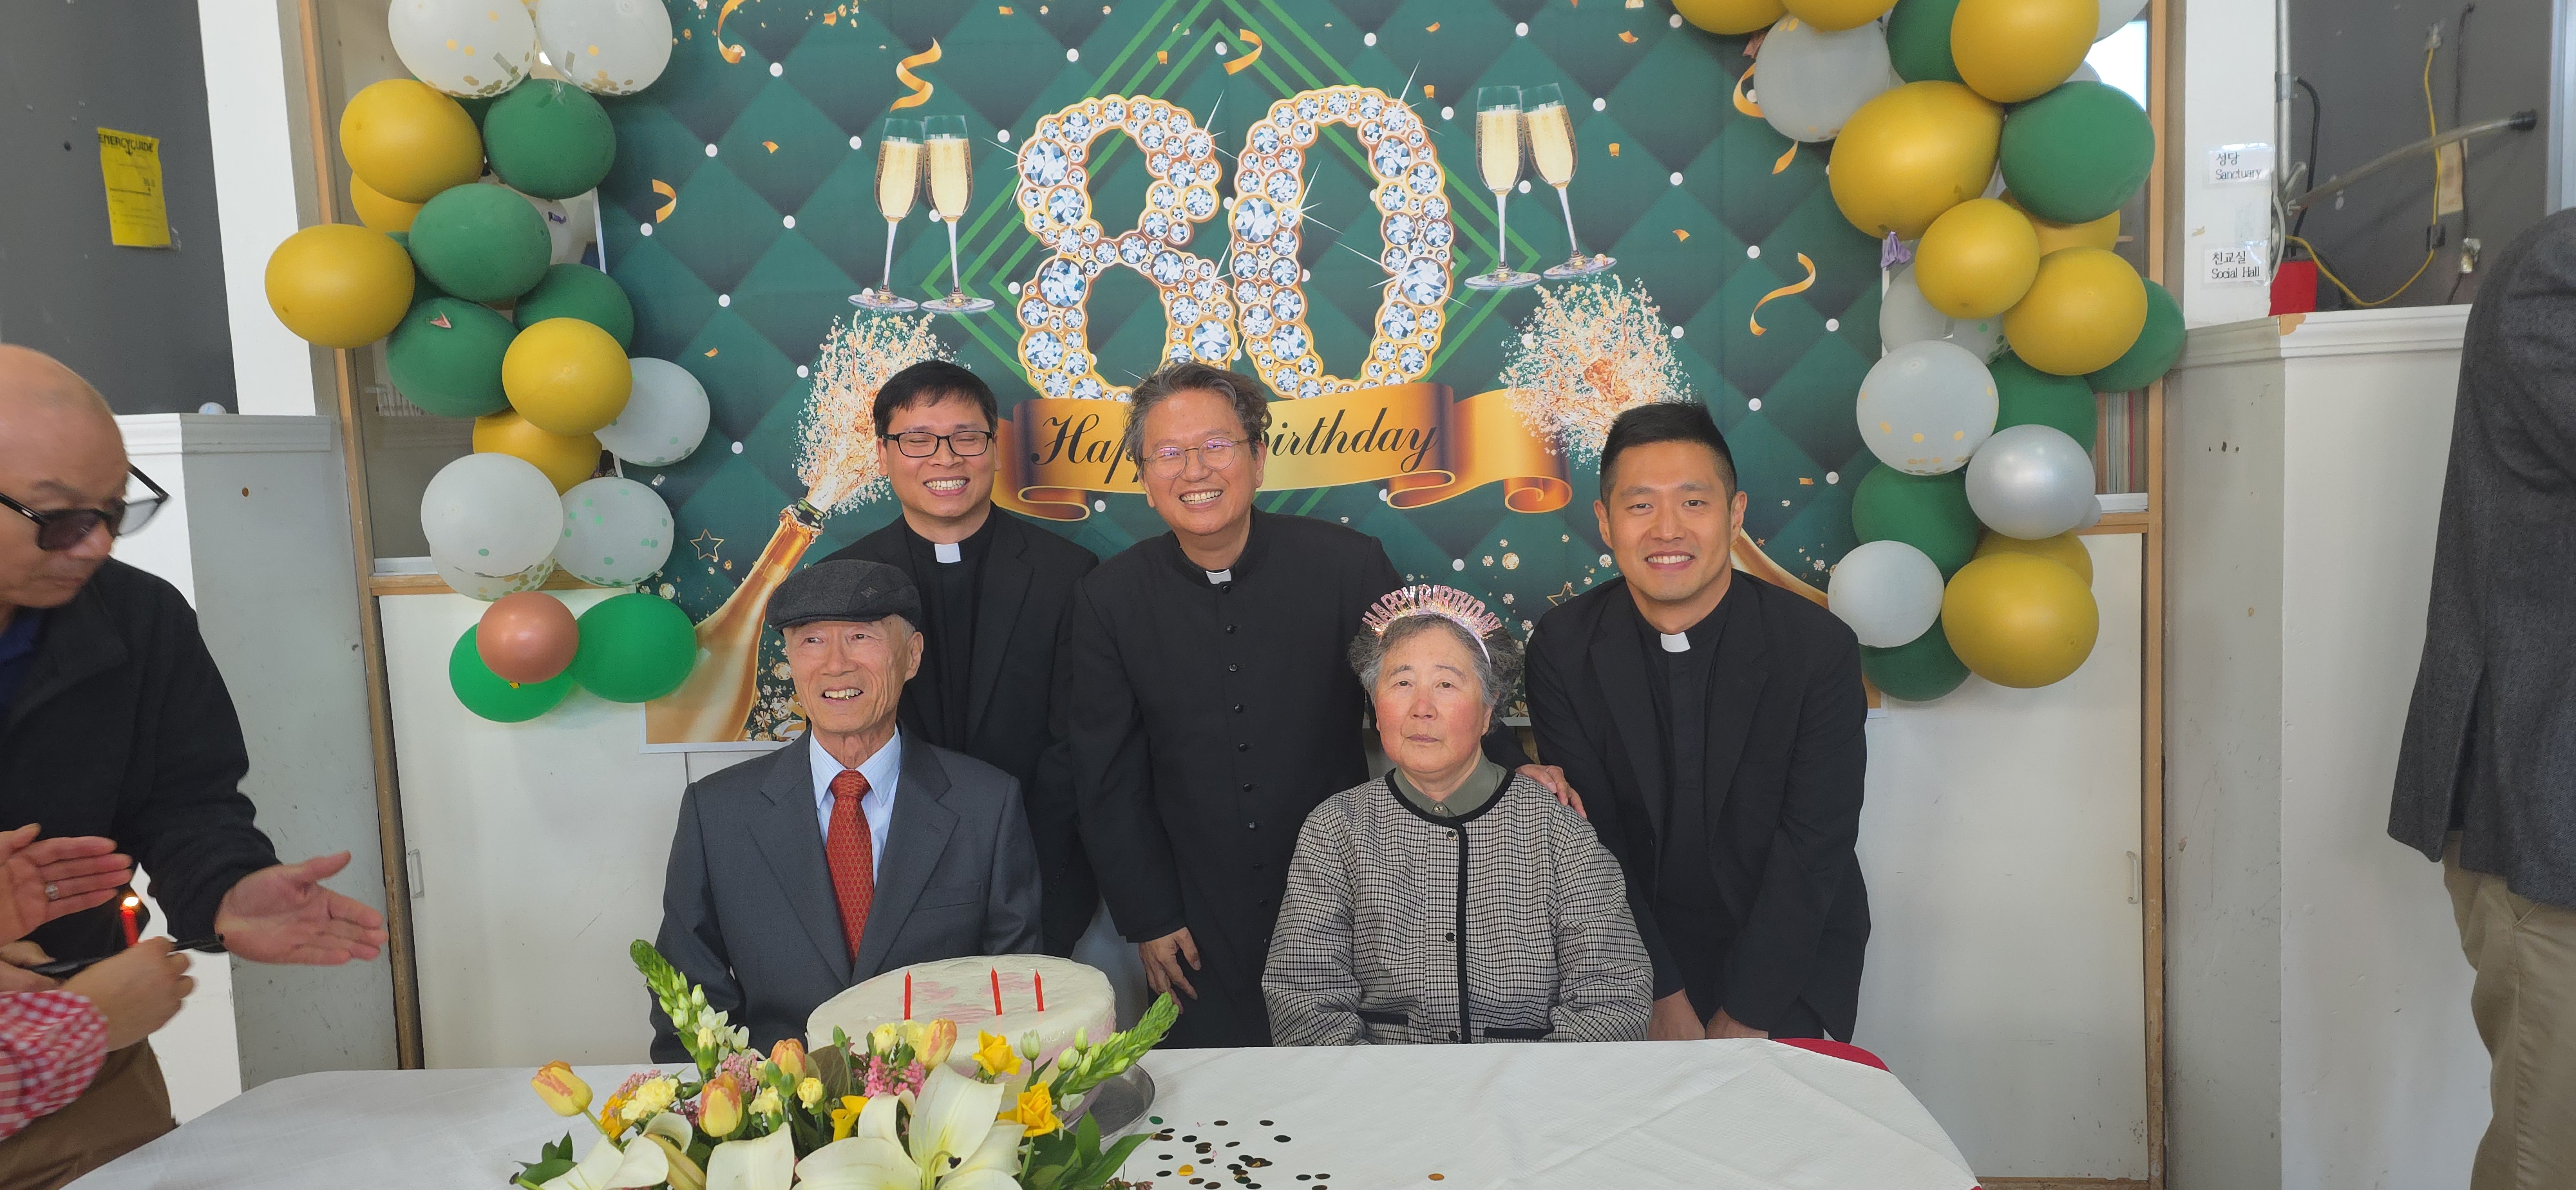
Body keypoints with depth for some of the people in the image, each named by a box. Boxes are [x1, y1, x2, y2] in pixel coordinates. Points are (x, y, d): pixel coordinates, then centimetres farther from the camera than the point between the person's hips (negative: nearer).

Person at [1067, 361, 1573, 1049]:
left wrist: (1510, 768, -16)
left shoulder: (1347, 565, -9)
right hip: (1199, 930, 1)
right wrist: (1149, 919, 0)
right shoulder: (1109, 600, -4)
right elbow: (1109, 782, 1)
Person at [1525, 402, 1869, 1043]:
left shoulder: (1820, 647, -14)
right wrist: (1660, 993, -11)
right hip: (1634, 938, 1)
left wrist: (1747, 1012, -15)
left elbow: (1813, 846, -13)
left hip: (1787, 946, 0)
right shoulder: (1563, 648, -10)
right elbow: (1591, 837, -8)